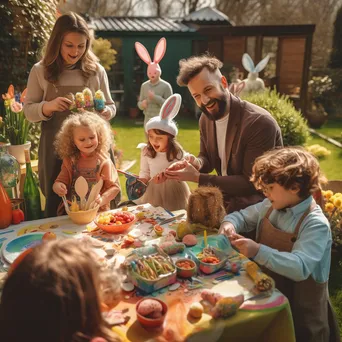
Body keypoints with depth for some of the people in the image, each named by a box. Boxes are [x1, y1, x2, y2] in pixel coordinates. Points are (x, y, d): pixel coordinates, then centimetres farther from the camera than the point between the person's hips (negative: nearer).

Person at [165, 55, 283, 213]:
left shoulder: (260, 123, -25)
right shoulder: (205, 119, -2)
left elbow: (252, 183, -23)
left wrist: (198, 178, -24)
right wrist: (197, 163, -14)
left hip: (259, 203, -6)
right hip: (227, 197, 6)